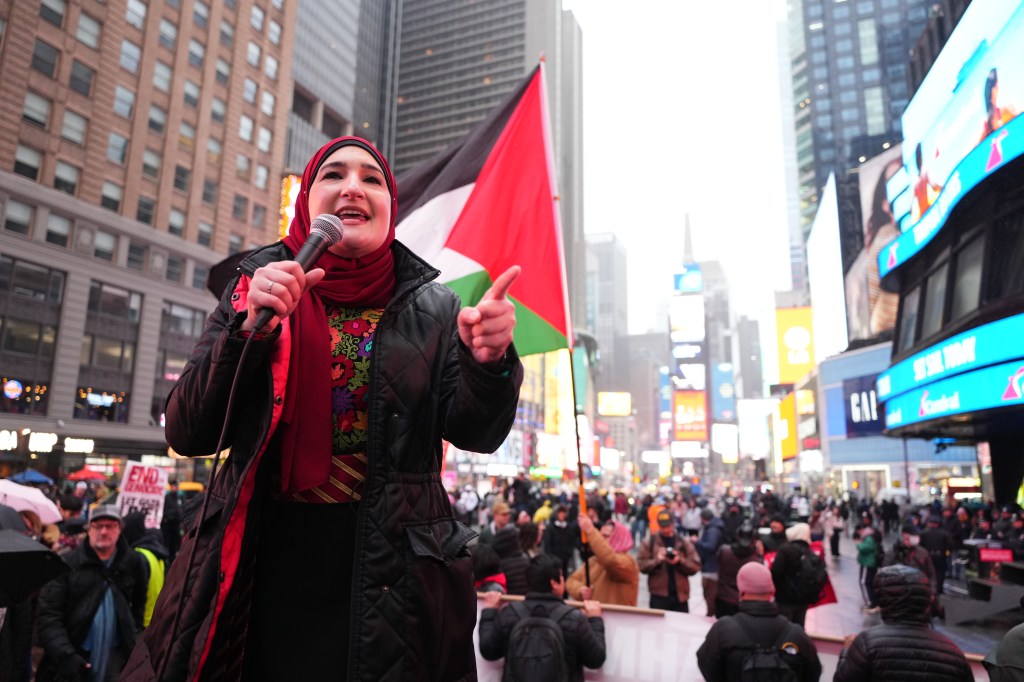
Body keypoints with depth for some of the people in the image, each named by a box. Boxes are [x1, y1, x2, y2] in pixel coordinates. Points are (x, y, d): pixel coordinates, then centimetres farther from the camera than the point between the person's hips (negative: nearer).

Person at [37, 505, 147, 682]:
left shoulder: (133, 562, 1)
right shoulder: (68, 563, -6)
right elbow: (48, 615, -8)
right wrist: (65, 655, -16)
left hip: (116, 655, 1)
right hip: (73, 656, -1)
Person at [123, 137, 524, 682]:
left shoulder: (432, 308, 0)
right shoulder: (258, 286, 2)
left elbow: (474, 433, -6)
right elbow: (187, 433, -3)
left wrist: (487, 362, -26)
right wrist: (252, 327, -18)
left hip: (390, 573, 0)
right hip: (264, 567, 1)